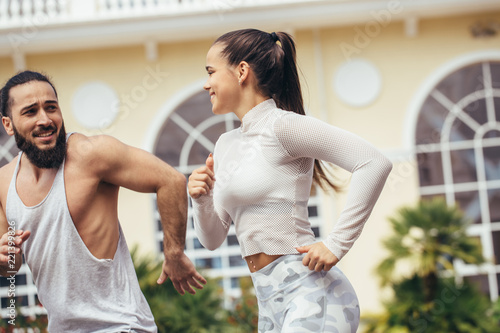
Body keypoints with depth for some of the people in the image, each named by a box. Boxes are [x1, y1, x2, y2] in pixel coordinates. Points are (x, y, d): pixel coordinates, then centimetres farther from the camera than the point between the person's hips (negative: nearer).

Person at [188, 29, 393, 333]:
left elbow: (375, 164, -18)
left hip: (309, 290, -9)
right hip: (270, 302, 9)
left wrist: (337, 244, -17)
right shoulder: (226, 144, 16)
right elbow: (213, 239, 20)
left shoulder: (281, 125, -8)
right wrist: (202, 200, 0)